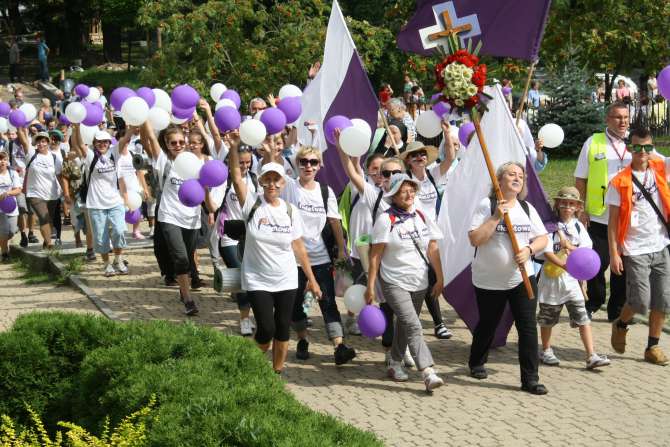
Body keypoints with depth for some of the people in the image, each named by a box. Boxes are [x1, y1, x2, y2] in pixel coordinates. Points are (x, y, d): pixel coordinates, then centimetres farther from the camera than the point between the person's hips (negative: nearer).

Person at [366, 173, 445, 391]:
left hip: (419, 283, 6)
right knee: (413, 326, -15)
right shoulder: (386, 220, -10)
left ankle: (395, 363, 33)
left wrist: (439, 279, 5)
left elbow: (433, 250, 8)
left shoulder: (422, 217, 5)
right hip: (394, 283, -5)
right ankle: (428, 373, -22)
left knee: (404, 324, 16)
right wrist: (370, 286, -10)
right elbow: (375, 255, -9)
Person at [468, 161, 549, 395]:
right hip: (489, 280, -3)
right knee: (487, 325, 14)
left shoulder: (527, 208, 7)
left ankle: (530, 378, -2)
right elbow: (475, 239, -16)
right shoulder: (486, 206, -7)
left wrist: (529, 249, -13)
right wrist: (496, 217, -21)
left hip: (522, 278, 3)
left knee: (528, 327, -6)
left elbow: (542, 239, 7)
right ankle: (476, 363, 40)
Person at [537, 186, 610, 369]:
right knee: (548, 317, 11)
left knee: (583, 317, -5)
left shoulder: (578, 226, 6)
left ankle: (591, 356, -7)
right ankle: (546, 351, 30)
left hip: (572, 279, 3)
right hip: (552, 277, -3)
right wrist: (565, 265, -28)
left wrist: (569, 246, -14)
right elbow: (547, 253, -16)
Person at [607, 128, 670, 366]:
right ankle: (620, 325, 22)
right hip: (635, 250, -4)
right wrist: (614, 254, -10)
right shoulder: (620, 182, -6)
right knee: (640, 301, -8)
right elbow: (613, 221, -5)